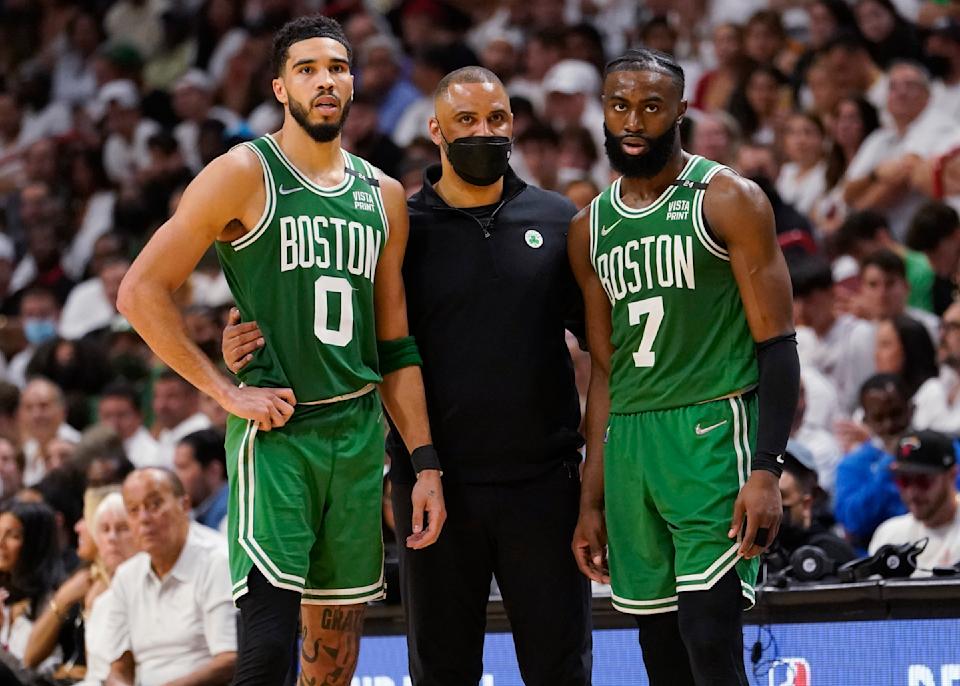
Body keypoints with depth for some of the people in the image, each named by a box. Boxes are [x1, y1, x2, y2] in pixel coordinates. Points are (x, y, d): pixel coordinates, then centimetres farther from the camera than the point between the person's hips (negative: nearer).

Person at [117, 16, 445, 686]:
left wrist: (426, 462, 10)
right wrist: (227, 392, -12)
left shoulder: (383, 197, 13)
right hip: (276, 430, -6)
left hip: (359, 434, 6)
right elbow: (141, 292, -8)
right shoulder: (246, 174, -4)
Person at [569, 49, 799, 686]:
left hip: (713, 436, -6)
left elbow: (777, 345, -7)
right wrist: (592, 501, 16)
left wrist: (767, 470, -17)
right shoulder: (591, 228, 15)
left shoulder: (728, 200, -2)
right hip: (629, 444, 6)